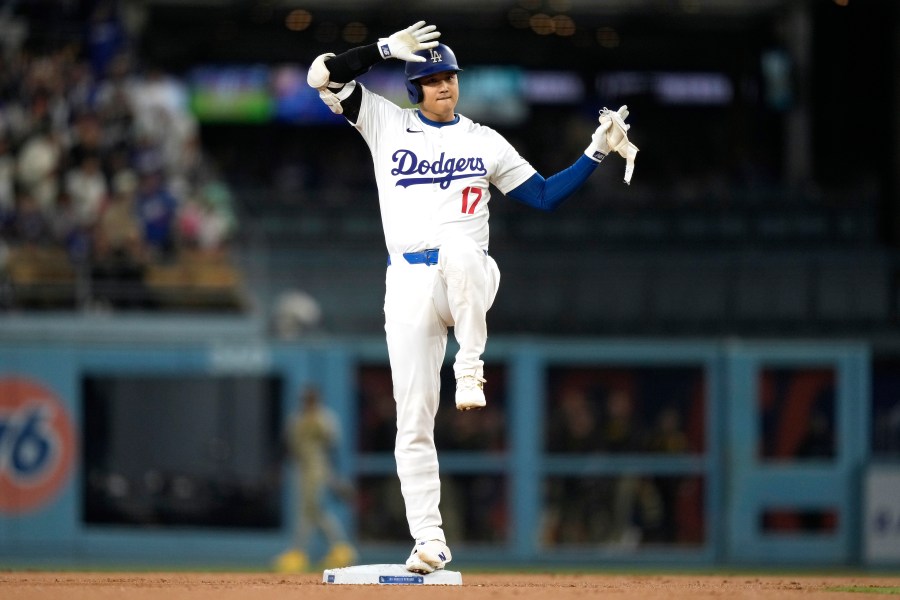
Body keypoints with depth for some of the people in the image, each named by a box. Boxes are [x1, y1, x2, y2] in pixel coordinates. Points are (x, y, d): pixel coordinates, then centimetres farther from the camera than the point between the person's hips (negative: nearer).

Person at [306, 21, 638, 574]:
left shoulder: (485, 142, 13)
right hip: (409, 283, 1)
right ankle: (429, 540, 0)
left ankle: (471, 368, -24)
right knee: (413, 419, -5)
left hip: (470, 279, -1)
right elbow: (322, 76, 3)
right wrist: (387, 50, -4)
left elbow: (546, 196, 12)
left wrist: (597, 153, 4)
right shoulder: (386, 124, 11)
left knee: (458, 250, -40)